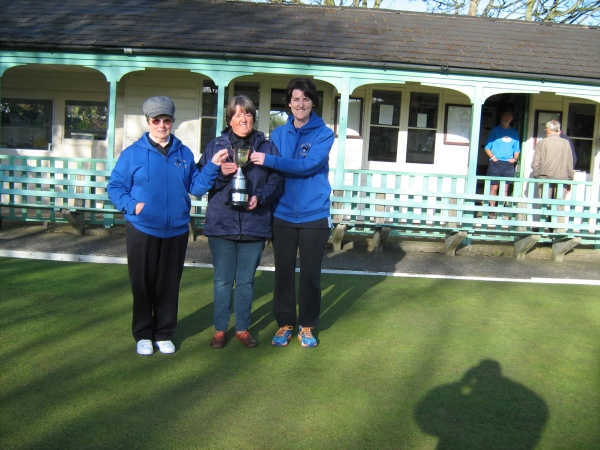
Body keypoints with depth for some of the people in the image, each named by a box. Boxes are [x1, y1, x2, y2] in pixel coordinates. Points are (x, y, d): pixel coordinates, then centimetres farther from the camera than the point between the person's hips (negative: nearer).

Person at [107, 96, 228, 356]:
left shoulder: (184, 154, 8)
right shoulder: (133, 153, -1)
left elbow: (196, 187, 4)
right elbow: (115, 187, 0)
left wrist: (213, 166, -8)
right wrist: (132, 205, -16)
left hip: (176, 231, 2)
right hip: (142, 230, -2)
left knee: (169, 285, 9)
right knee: (142, 284, 7)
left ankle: (164, 334, 24)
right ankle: (143, 335, 23)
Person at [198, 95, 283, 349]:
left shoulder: (266, 147, 5)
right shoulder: (216, 145, 5)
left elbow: (277, 181, 2)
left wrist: (260, 197, -15)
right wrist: (220, 173, -15)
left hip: (254, 224, 0)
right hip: (221, 223, 0)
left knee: (246, 281, 10)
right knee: (222, 280, 8)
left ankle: (243, 328, 24)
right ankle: (220, 329, 21)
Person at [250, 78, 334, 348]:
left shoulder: (324, 134, -3)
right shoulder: (278, 134, 7)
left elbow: (307, 165, -19)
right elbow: (271, 173, 6)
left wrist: (269, 161, -25)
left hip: (314, 216, -2)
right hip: (283, 216, 2)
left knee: (310, 273, 6)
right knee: (283, 272, 8)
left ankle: (306, 326, 22)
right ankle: (285, 324, 23)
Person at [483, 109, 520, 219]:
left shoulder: (514, 133, 13)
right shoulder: (495, 130, 4)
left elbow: (517, 149, 16)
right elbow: (487, 147, 2)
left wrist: (515, 158, -1)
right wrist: (492, 157, -12)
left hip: (508, 164, 3)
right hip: (496, 163, -3)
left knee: (505, 189, 4)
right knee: (494, 187, -5)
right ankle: (492, 211, 0)